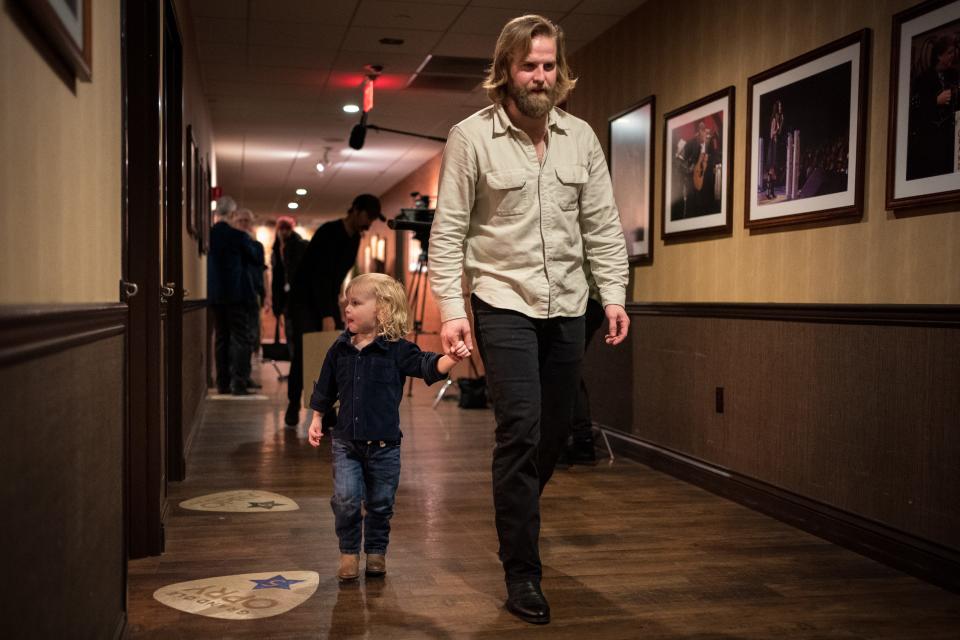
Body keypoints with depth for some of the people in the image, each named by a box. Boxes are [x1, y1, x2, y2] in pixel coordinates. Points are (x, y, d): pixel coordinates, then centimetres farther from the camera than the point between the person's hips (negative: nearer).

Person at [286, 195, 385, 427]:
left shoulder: (355, 238, 2)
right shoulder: (328, 233, -23)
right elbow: (320, 276, -29)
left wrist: (333, 309, 12)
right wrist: (327, 316, -34)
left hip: (329, 299, 7)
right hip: (304, 300, -7)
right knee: (303, 353, -11)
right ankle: (293, 406, 6)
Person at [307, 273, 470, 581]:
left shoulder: (397, 350, -7)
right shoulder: (340, 350, 4)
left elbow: (427, 365, -19)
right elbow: (325, 389, 16)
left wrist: (451, 358, -38)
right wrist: (316, 420, 17)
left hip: (384, 443, -2)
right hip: (346, 442, 2)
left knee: (380, 503, 10)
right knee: (345, 500, -7)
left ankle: (376, 551, 28)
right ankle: (349, 553, 12)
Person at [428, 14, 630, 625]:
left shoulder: (581, 136, 6)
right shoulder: (471, 137, -5)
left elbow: (602, 224, 9)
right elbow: (448, 231, -6)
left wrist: (614, 294, 1)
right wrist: (451, 309, -13)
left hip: (566, 305, 5)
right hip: (504, 301, -4)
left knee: (556, 430, 11)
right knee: (521, 428, -12)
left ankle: (517, 521, 38)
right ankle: (522, 573, -1)